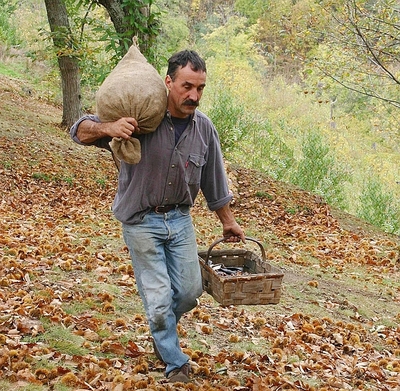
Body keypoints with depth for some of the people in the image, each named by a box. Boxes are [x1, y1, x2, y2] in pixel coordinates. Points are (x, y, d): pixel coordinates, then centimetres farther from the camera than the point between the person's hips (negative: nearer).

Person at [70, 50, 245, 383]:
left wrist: (228, 221, 15)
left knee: (190, 291, 11)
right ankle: (175, 363, 21)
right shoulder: (139, 118, -18)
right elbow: (81, 131, -15)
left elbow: (214, 180, 8)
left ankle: (162, 330, 43)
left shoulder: (204, 128, -5)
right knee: (159, 298, -1)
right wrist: (108, 128, -37)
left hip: (180, 219, 4)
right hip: (142, 221, -4)